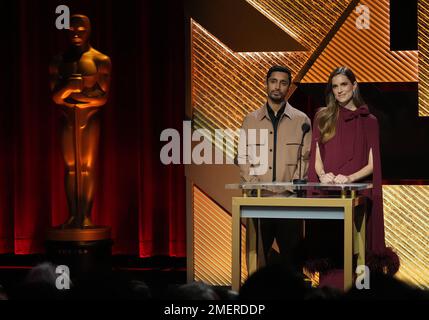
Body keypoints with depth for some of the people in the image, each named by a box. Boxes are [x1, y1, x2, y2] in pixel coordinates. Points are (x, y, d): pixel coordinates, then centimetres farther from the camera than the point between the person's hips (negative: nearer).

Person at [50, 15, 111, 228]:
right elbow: (55, 97, 0)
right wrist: (68, 87, -22)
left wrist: (70, 94, -8)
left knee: (87, 166, -3)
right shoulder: (59, 61, 8)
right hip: (68, 118, 3)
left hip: (90, 117, -3)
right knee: (70, 166, 2)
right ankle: (72, 215, 4)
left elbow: (102, 97, -7)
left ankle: (86, 216, -3)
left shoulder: (101, 60, -1)